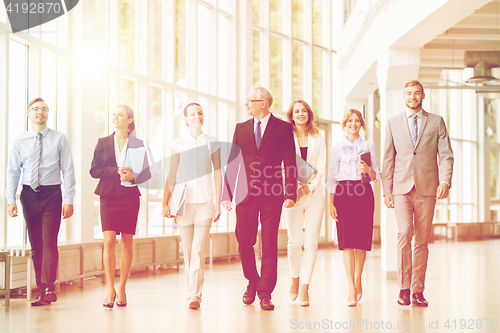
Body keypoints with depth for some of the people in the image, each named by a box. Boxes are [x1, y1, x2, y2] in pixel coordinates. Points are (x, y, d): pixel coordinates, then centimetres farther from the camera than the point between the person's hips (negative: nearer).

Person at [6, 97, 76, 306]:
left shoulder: (59, 139, 4)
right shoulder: (20, 142, 8)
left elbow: (68, 170, 1)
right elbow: (13, 172, 7)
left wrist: (69, 200, -6)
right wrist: (11, 200, -4)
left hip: (52, 194, -2)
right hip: (29, 195, 3)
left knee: (49, 242, -12)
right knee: (35, 245, 4)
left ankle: (48, 289, -13)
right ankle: (42, 290, 9)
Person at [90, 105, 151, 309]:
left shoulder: (137, 144, 6)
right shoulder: (103, 143, 8)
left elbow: (146, 173, 5)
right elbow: (94, 170, 0)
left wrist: (133, 176, -16)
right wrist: (116, 171, -13)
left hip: (130, 197, 0)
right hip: (109, 196, 0)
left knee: (127, 243, 3)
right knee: (109, 241, -11)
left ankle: (122, 289, 13)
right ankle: (110, 290, -6)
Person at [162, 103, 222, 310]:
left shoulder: (212, 143, 5)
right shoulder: (178, 144, 5)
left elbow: (217, 174, 8)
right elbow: (172, 175, 6)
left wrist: (218, 203, 5)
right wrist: (165, 203, 1)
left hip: (205, 202, -1)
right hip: (183, 201, 1)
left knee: (199, 249, -10)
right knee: (187, 249, 5)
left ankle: (195, 295, -9)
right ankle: (193, 291, 18)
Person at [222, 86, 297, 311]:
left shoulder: (283, 128, 1)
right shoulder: (241, 128, 10)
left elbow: (290, 163, -1)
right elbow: (232, 162, 9)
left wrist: (291, 194, -8)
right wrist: (226, 194, 3)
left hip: (272, 194, -2)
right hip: (246, 193, 3)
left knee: (269, 245, 0)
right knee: (244, 242, 3)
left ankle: (265, 293, 8)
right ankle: (252, 282, 26)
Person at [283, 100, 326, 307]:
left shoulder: (318, 140, 11)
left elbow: (321, 168, 5)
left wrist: (311, 186, -11)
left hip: (314, 194, 1)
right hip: (292, 194, -1)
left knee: (311, 242, -5)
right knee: (295, 241, -3)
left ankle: (305, 288, -1)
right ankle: (295, 278, 22)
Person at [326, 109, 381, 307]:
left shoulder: (369, 147, 11)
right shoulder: (337, 149, 9)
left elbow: (377, 175, 10)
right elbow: (331, 178, 6)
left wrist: (368, 170, -12)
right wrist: (331, 203, -1)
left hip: (364, 193, 1)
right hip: (343, 193, -1)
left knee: (362, 239, 1)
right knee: (347, 240, -9)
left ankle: (358, 280, 23)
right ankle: (352, 289, -11)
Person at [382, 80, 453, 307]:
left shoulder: (436, 122, 10)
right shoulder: (393, 123, 13)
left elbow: (446, 156, 4)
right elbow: (388, 159, 11)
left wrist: (446, 181, -12)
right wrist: (386, 190, 5)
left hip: (427, 188, 0)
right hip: (402, 188, 0)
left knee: (422, 240, 1)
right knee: (404, 233, -15)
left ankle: (418, 290, 8)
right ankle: (404, 287, -7)